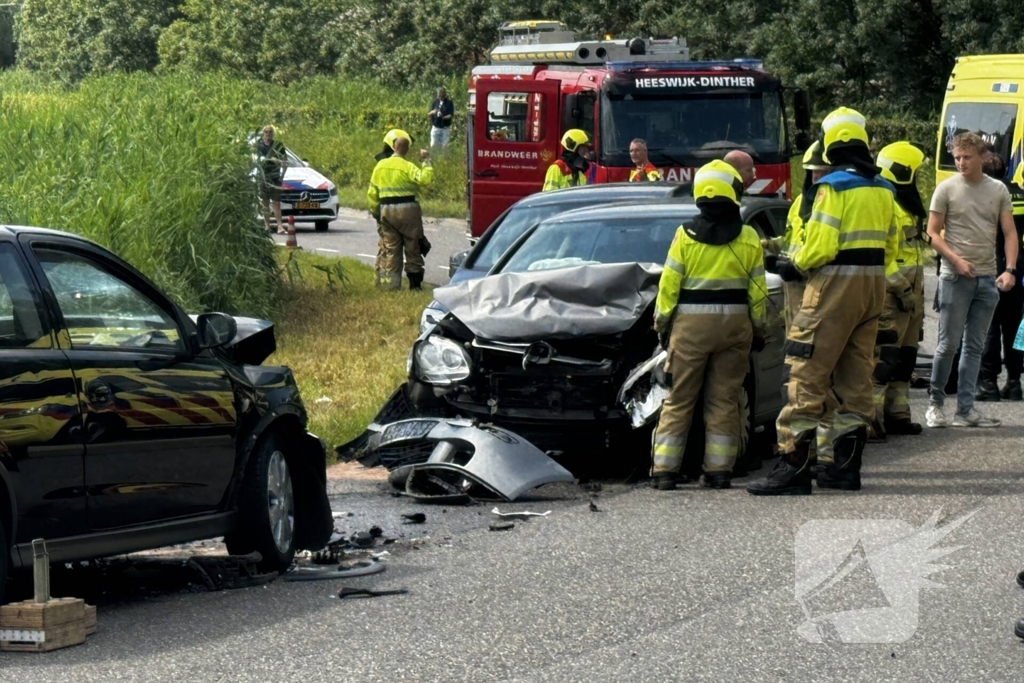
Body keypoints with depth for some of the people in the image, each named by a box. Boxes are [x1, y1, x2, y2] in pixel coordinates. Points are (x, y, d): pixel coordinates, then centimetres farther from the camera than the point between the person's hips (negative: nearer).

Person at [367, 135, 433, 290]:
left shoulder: (380, 165, 6)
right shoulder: (407, 166, -12)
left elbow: (372, 193, 9)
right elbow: (425, 179, -25)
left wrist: (375, 211, 18)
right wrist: (426, 161, -14)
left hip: (386, 210, 5)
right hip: (407, 209, -5)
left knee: (390, 249, 9)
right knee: (412, 248, 5)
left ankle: (389, 285, 7)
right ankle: (415, 284, 6)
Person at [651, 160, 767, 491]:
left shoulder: (685, 236, -4)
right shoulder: (748, 239, -1)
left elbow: (669, 285, -4)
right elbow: (757, 290, 2)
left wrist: (662, 322, 6)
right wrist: (758, 329, 11)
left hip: (691, 321, -1)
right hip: (735, 321, 1)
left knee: (678, 401, 5)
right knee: (724, 401, 7)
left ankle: (665, 470, 0)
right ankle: (719, 470, 4)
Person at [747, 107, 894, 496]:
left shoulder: (834, 186, -13)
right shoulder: (883, 189, 11)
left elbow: (821, 245, -18)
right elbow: (886, 239, 14)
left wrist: (795, 267, -3)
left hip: (836, 282, -8)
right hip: (874, 280, 8)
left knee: (808, 375, -7)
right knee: (856, 377, 12)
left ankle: (793, 466, -11)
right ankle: (845, 465, 16)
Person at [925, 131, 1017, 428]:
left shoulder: (998, 190, 8)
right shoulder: (947, 189, -1)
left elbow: (1009, 233, 6)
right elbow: (933, 233, -1)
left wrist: (1010, 270, -7)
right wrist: (956, 260, -14)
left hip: (987, 278, 4)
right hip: (955, 277, -3)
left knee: (975, 346, 6)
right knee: (948, 343, -3)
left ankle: (966, 409, 10)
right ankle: (935, 403, 9)